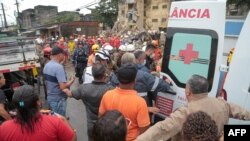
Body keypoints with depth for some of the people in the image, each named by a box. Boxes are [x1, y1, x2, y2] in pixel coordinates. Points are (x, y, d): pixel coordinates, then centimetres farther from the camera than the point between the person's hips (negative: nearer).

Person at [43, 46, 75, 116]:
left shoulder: (46, 65, 3)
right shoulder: (58, 67, -25)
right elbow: (63, 87, -30)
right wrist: (71, 81, -14)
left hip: (49, 97, 8)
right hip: (58, 99, -8)